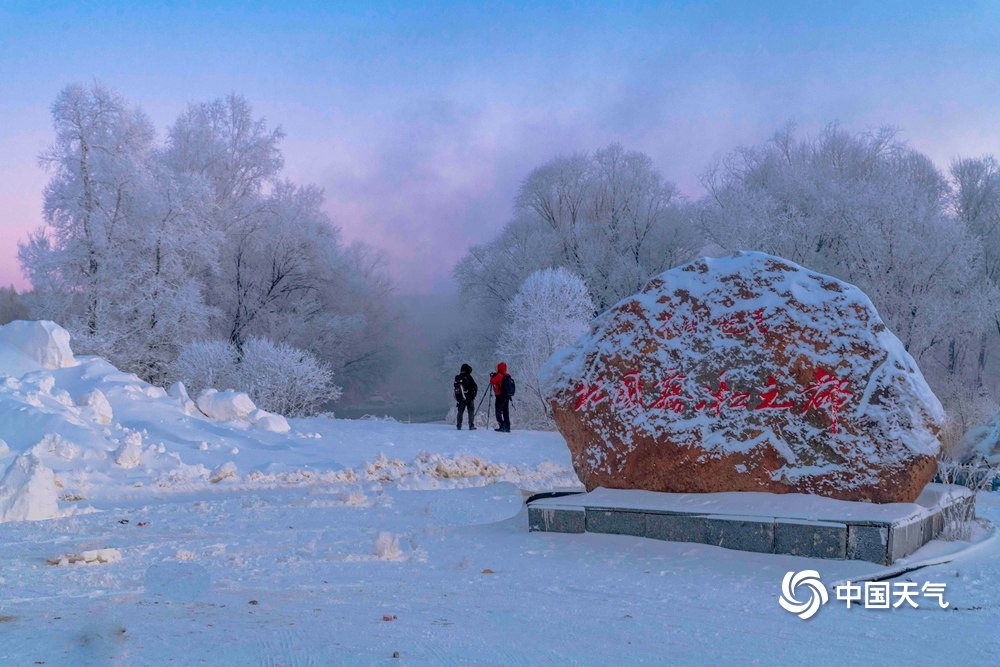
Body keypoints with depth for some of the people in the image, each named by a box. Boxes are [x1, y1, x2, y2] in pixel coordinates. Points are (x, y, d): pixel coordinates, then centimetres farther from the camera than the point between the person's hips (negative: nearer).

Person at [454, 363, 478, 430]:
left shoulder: (457, 378, 7)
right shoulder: (468, 377, -10)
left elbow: (456, 387, 13)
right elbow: (475, 386, -10)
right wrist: (474, 393, 4)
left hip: (460, 397, 5)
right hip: (469, 397, -5)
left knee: (460, 411, 13)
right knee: (471, 411, 2)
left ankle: (459, 426, 10)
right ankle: (471, 426, -2)